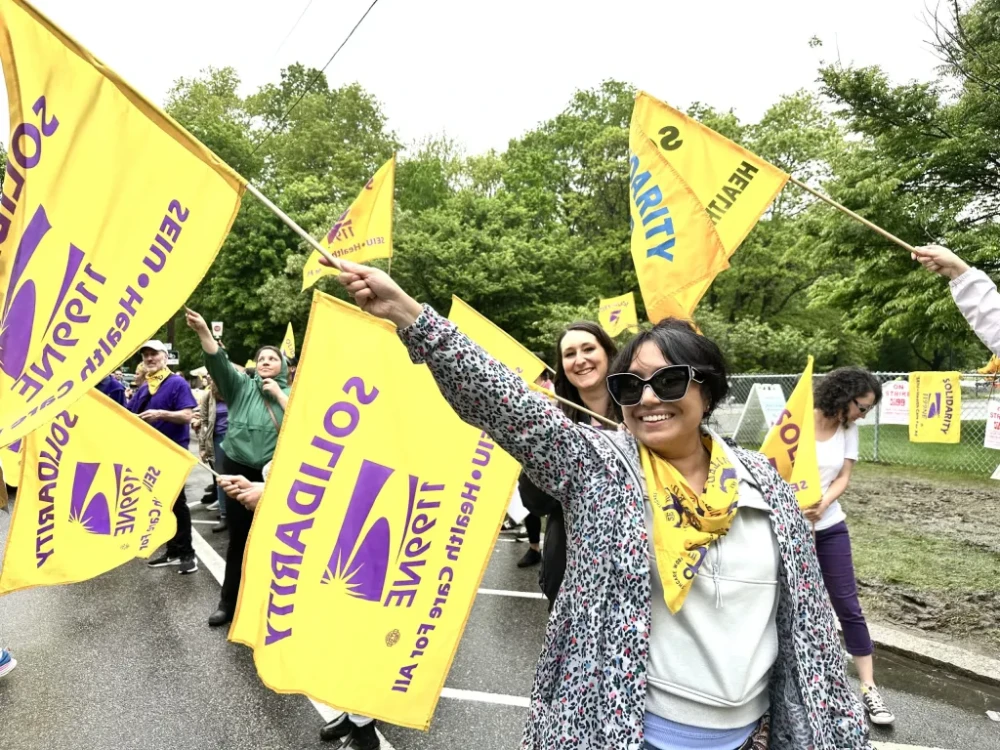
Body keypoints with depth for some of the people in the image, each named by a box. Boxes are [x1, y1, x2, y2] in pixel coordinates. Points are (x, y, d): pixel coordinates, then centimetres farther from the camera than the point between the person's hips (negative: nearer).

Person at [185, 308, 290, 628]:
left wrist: (278, 393, -10)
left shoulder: (290, 392, 6)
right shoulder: (241, 385, 6)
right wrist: (203, 331, -25)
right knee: (238, 537, 8)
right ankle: (229, 601, 22)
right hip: (238, 470, 1)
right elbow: (218, 361, -10)